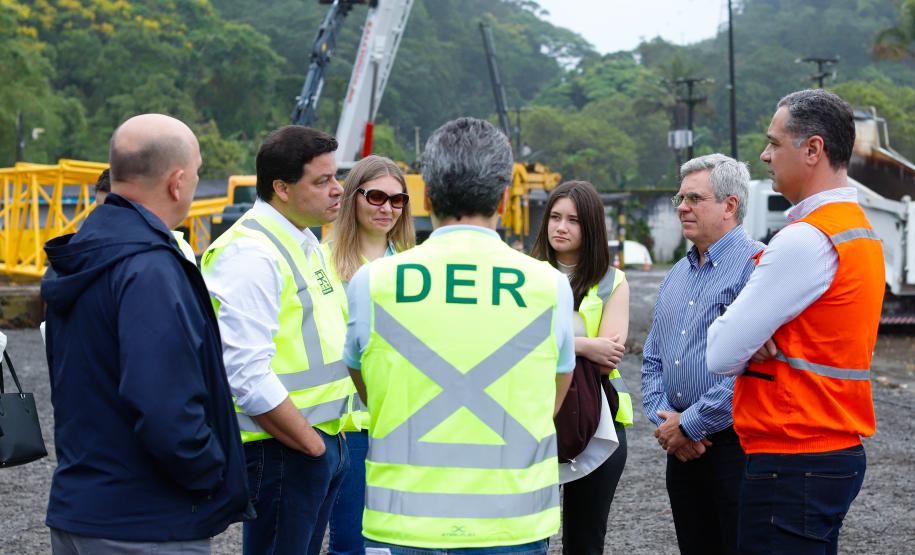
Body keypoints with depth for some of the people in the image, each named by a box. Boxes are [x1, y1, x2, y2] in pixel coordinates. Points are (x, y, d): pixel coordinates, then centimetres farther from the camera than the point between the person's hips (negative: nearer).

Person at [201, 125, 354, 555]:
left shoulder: (304, 242, 14)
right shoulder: (251, 254, -17)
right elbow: (249, 375, -24)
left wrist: (328, 438, 14)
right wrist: (312, 446, -17)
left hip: (321, 441, 9)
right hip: (281, 449, -9)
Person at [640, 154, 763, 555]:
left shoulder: (756, 264, -12)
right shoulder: (676, 275, 17)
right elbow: (652, 360, 19)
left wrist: (690, 424, -16)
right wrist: (663, 418, 0)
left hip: (733, 444, -8)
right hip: (682, 448, 8)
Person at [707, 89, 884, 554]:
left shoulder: (805, 240, -19)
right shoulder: (859, 228, 14)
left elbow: (721, 355, -19)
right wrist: (753, 332, -6)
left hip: (793, 465, -10)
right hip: (840, 450, 10)